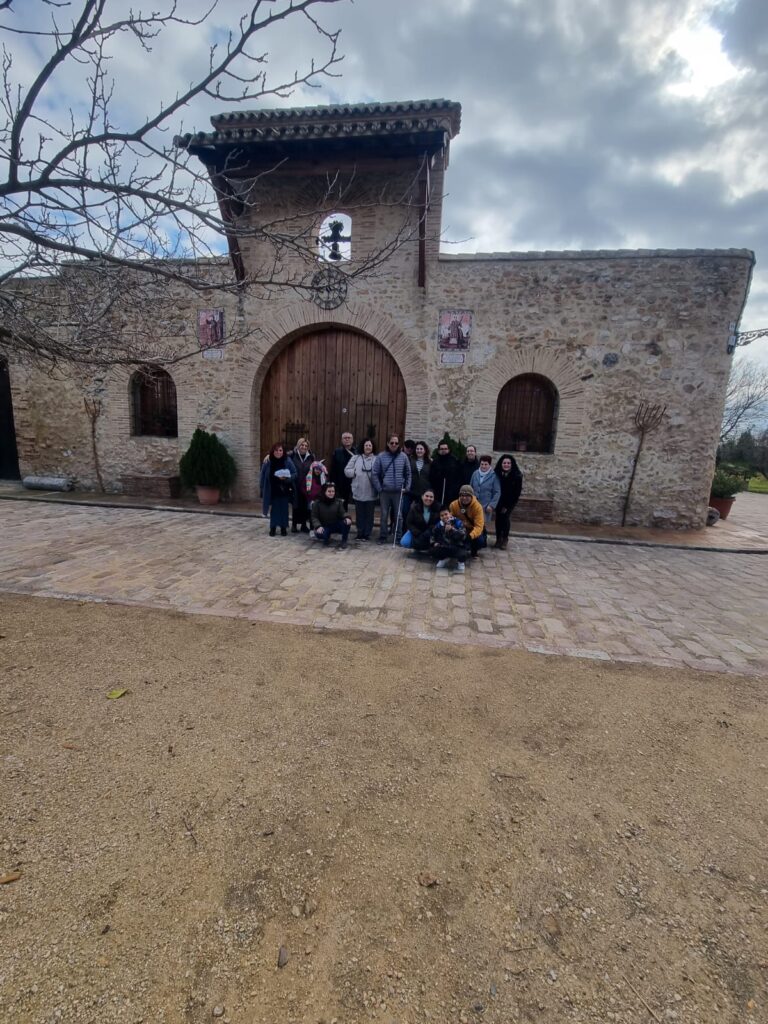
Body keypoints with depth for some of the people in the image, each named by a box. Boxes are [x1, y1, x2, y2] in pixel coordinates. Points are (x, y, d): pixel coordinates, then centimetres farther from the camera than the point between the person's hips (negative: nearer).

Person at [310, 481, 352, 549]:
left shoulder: (338, 502, -3)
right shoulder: (317, 503, -9)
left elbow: (342, 514, -8)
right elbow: (314, 517, -8)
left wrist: (347, 518, -32)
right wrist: (318, 526, -26)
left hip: (336, 525, 2)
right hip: (324, 526, -1)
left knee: (347, 522, -28)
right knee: (319, 534, -35)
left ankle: (344, 541, -6)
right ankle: (326, 539, 6)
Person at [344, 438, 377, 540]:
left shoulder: (377, 459, 1)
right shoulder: (355, 458, 7)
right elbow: (347, 471, 5)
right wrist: (355, 472, -8)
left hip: (371, 493, -1)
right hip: (358, 492, 2)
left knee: (369, 514, 7)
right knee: (359, 514, 10)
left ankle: (367, 534, 18)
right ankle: (360, 533, 22)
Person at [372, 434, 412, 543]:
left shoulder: (403, 456, 2)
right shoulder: (381, 456, -2)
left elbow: (408, 473, 8)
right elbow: (374, 474, -1)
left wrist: (407, 487, 2)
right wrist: (379, 488, -4)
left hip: (399, 491, 1)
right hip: (384, 491, 0)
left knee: (398, 515, 7)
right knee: (383, 515, 7)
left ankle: (399, 537, 19)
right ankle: (382, 537, 18)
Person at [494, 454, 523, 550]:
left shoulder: (517, 476, -16)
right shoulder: (497, 474, -11)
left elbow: (517, 492, -13)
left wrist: (507, 506, -12)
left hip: (510, 501, -2)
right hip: (499, 500, 2)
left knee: (505, 518, -9)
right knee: (498, 518, 1)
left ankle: (505, 540, 4)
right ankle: (498, 539, 14)